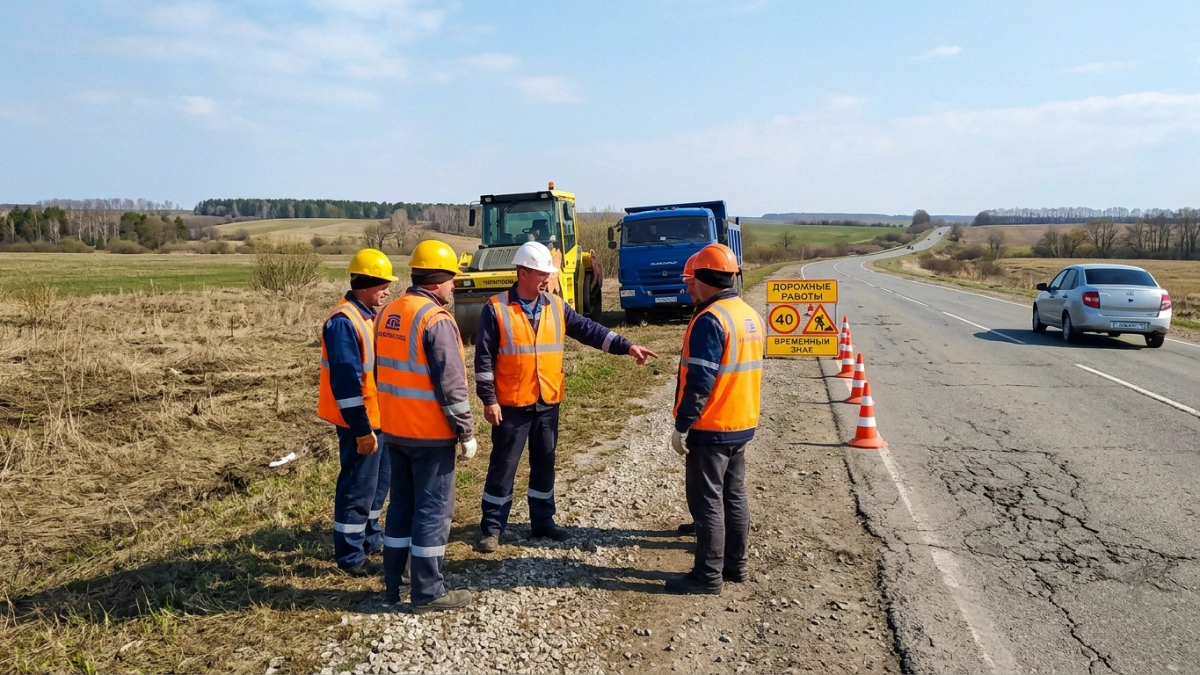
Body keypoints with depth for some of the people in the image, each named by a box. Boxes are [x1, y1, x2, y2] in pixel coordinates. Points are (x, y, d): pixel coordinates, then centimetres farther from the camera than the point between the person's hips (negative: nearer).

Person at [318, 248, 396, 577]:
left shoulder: (368, 315, 10)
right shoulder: (344, 321, -22)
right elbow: (345, 382, -25)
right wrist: (361, 429, -24)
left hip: (377, 415, 10)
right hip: (360, 420, -10)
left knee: (379, 479, 21)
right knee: (358, 487, 1)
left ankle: (370, 536, 37)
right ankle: (349, 555, 14)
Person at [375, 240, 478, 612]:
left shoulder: (388, 313, 8)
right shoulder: (436, 320, -18)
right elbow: (451, 385, -20)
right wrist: (467, 432, -13)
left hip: (395, 429, 8)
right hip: (431, 433, -8)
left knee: (402, 504, 18)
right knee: (433, 509, 2)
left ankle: (394, 584, 27)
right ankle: (427, 592, 10)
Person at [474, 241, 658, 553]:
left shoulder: (556, 306, 5)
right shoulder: (496, 308, -9)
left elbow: (588, 330, 3)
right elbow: (484, 358, -8)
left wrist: (626, 346, -7)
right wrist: (488, 400, -12)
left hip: (548, 403, 5)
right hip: (511, 405, -5)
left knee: (545, 463, 15)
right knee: (503, 465, 4)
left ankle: (543, 521, 30)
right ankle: (492, 528, 17)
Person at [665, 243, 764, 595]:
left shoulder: (710, 320, -20)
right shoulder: (751, 315, 9)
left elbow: (700, 382, -24)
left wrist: (681, 426, -17)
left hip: (710, 428, -9)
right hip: (741, 424, 9)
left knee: (707, 500, 0)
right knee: (734, 495, 17)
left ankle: (708, 574, 8)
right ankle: (735, 563, 27)